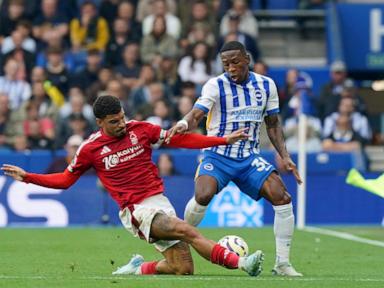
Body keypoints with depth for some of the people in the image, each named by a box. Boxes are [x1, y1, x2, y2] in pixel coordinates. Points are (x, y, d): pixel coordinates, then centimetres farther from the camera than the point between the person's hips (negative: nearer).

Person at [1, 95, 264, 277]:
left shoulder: (141, 129, 4)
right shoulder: (91, 149, -1)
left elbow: (181, 140, 9)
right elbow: (65, 179, 11)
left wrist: (224, 140, 4)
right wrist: (28, 177, 0)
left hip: (160, 201, 5)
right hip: (136, 209, -5)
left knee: (183, 270, -6)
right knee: (188, 232, -29)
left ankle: (138, 269, 19)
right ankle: (240, 262, -34)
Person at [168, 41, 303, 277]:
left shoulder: (267, 85, 4)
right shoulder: (216, 86, -8)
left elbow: (272, 124, 14)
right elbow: (196, 115, -19)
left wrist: (284, 156, 4)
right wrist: (184, 124, -42)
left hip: (249, 158, 3)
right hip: (217, 156, -3)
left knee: (282, 197, -15)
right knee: (203, 196, -31)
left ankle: (282, 264, -4)